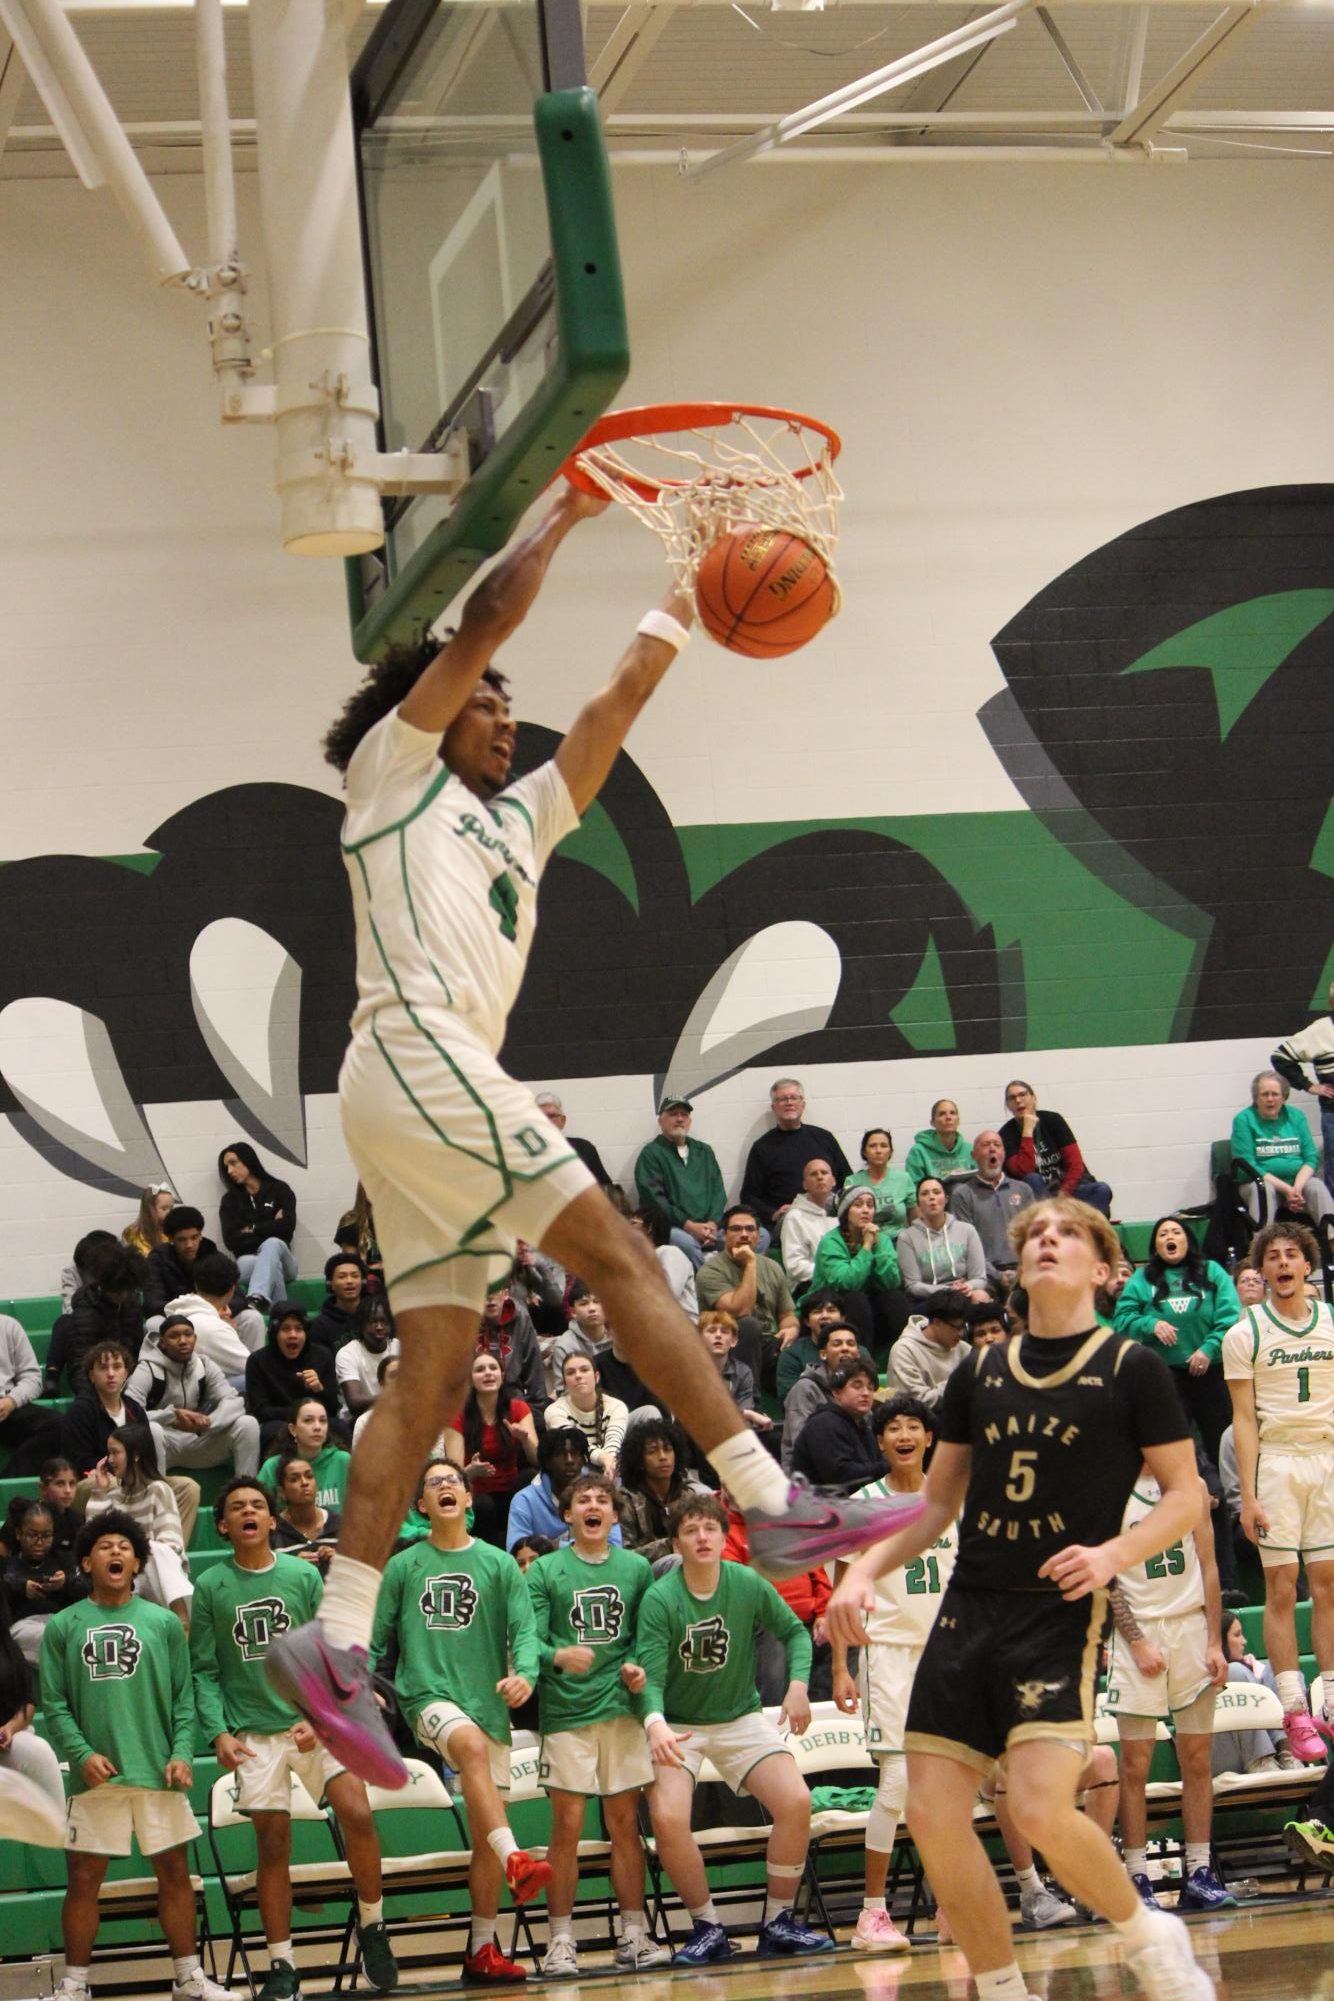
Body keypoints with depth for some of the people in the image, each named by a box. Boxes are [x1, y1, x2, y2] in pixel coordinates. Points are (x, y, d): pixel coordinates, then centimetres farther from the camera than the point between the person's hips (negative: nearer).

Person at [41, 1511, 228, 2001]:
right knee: (84, 1877, 0)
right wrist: (81, 1753, -12)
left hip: (157, 1773, 1)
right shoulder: (63, 1626, 4)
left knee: (175, 1872, 5)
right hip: (96, 1774, -1)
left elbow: (184, 1698, 6)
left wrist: (181, 1753, -6)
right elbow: (54, 1703, 1)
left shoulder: (163, 1623, 8)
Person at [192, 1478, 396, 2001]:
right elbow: (204, 1672, 5)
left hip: (314, 1724, 0)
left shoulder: (304, 1575, 4)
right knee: (272, 1844, 1)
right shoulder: (211, 1588, 4)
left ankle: (372, 1927, 3)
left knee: (358, 1816, -17)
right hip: (255, 1734, 0)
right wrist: (218, 1732, -8)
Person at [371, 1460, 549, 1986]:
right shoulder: (402, 1567, 10)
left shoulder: (500, 1565, 10)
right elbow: (375, 1638, 13)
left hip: (489, 1702, 2)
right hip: (428, 1695, -2)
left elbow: (524, 1630, 1)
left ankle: (482, 1951, 8)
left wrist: (524, 1672, -18)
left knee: (485, 1835, 2)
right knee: (471, 1742, -37)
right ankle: (514, 1859, -49)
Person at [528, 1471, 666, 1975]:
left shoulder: (636, 1569, 10)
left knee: (624, 1823, 5)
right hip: (566, 1710, -2)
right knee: (567, 1825, -3)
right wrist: (558, 1656, -24)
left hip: (622, 1708, 2)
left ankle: (633, 1935, 10)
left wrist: (638, 1669, -4)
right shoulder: (545, 1571, 2)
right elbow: (530, 1639, -4)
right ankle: (560, 1941, 2)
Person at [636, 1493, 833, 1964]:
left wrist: (797, 1684, -11)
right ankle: (707, 1929, -4)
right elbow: (650, 1676, -23)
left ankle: (778, 1924, 1)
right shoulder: (659, 1599, -17)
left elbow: (794, 1631, 6)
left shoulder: (749, 1585, -9)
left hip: (741, 1717, 2)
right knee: (667, 1819, -25)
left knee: (796, 1802, -16)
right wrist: (656, 1724, -42)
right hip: (678, 1726, -2)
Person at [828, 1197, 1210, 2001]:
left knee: (1040, 1809, -21)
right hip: (970, 1607, 5)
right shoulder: (981, 1371, 12)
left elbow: (1186, 1495, 0)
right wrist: (867, 1569, 5)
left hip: (1062, 1612, -5)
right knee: (933, 1814, -4)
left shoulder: (1131, 1368, -1)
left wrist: (1114, 1553, -17)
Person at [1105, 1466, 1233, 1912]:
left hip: (1192, 1627, 4)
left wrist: (1213, 1642, 2)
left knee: (1198, 1757, 3)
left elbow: (1208, 1567, 10)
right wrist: (1136, 1641, -12)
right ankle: (1136, 1879, -1)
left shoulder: (1192, 1486, 9)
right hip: (1138, 1629, -3)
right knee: (1135, 1762, -4)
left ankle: (1199, 1872, 7)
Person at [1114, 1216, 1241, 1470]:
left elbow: (1230, 1316, -5)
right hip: (1165, 1373, 1)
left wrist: (1209, 1348, -16)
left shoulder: (1211, 1272, 6)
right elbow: (1121, 1320, 1)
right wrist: (1150, 1324, -17)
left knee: (1222, 1443, 1)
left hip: (1210, 1370, -1)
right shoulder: (1142, 1279, 9)